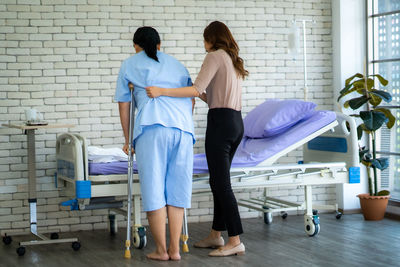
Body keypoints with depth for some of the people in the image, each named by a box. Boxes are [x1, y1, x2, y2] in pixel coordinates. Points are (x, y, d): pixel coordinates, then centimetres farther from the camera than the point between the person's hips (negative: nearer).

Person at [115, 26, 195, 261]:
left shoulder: (130, 64, 19)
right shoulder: (176, 64, 28)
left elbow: (124, 105, 18)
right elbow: (191, 99, 23)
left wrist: (128, 140, 24)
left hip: (152, 128, -4)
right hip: (183, 127, 4)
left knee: (154, 190, 2)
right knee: (177, 189, 8)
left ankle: (161, 250, 5)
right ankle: (175, 249, 9)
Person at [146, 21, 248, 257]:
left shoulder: (215, 56, -6)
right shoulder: (234, 61, 20)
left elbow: (196, 89, -18)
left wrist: (162, 91, -21)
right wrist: (203, 95, 23)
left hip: (220, 122, -9)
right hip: (237, 123, 9)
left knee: (222, 184, -8)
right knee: (218, 181, 16)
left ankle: (235, 241, -9)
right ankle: (216, 235, 22)